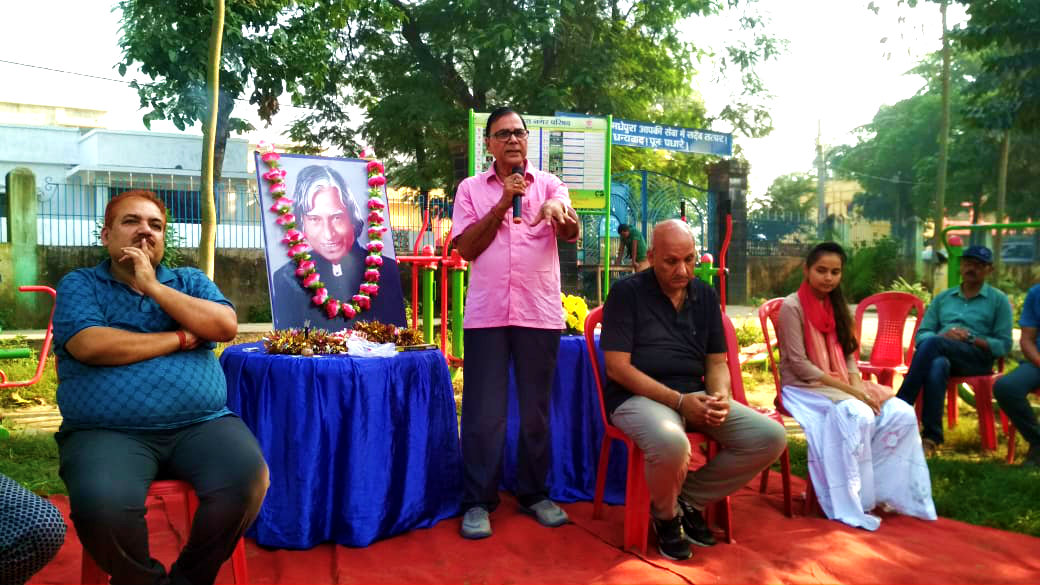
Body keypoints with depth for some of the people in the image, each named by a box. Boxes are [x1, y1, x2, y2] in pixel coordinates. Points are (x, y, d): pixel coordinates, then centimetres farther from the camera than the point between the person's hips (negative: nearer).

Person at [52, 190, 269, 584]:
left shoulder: (190, 281, 18)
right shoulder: (79, 284, 11)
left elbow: (225, 326, -1)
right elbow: (90, 345, -9)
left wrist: (154, 286, -3)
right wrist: (182, 339, -1)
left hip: (202, 424, 2)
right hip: (107, 432, -2)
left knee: (248, 479, -26)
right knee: (102, 504, -32)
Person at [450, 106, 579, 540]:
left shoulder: (549, 184, 9)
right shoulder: (471, 189, 10)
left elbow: (572, 234, -6)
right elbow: (465, 247, 0)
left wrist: (557, 208, -29)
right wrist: (503, 204, -8)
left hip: (540, 313, 1)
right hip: (486, 313, -1)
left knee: (536, 409, 9)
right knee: (484, 412, 1)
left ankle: (533, 493, 23)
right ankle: (478, 501, 12)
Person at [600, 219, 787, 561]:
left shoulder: (705, 296, 12)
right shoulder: (627, 292, -5)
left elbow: (716, 362, 14)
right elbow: (617, 366, -11)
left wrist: (721, 397, -10)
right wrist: (678, 401, -19)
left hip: (694, 396, 6)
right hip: (638, 396, -6)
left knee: (771, 437, -12)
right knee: (670, 442, -39)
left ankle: (689, 499, 5)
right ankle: (666, 515, -3)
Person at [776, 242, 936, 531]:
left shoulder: (837, 306, 13)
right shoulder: (792, 307, -10)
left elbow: (847, 356, 12)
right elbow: (798, 364, -15)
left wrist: (857, 386, -10)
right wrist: (848, 390, -19)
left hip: (840, 386, 7)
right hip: (804, 388, -7)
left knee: (902, 413, -12)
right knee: (858, 415, -33)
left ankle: (882, 490, -1)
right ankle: (850, 505, -22)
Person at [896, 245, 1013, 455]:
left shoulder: (998, 300, 17)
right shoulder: (942, 298, 26)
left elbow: (1004, 345, 7)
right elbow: (921, 335, 17)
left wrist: (971, 338, -10)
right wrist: (944, 336, -5)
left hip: (978, 359, -2)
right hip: (939, 354, 3)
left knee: (932, 343, -35)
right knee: (937, 365, -38)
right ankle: (932, 438, -40)